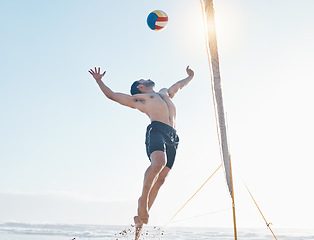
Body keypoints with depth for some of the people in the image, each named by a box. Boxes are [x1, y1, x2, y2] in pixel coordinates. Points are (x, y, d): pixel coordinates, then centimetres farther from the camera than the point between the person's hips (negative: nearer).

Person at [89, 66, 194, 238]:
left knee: (161, 179, -7)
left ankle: (141, 218, -4)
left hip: (173, 136, 5)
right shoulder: (138, 98, 23)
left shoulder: (165, 92, 38)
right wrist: (99, 81, 20)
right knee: (159, 162, -34)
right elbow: (111, 95, 25)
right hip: (156, 130, -4)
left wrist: (189, 77, 69)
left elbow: (179, 85, 57)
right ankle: (143, 200, -17)